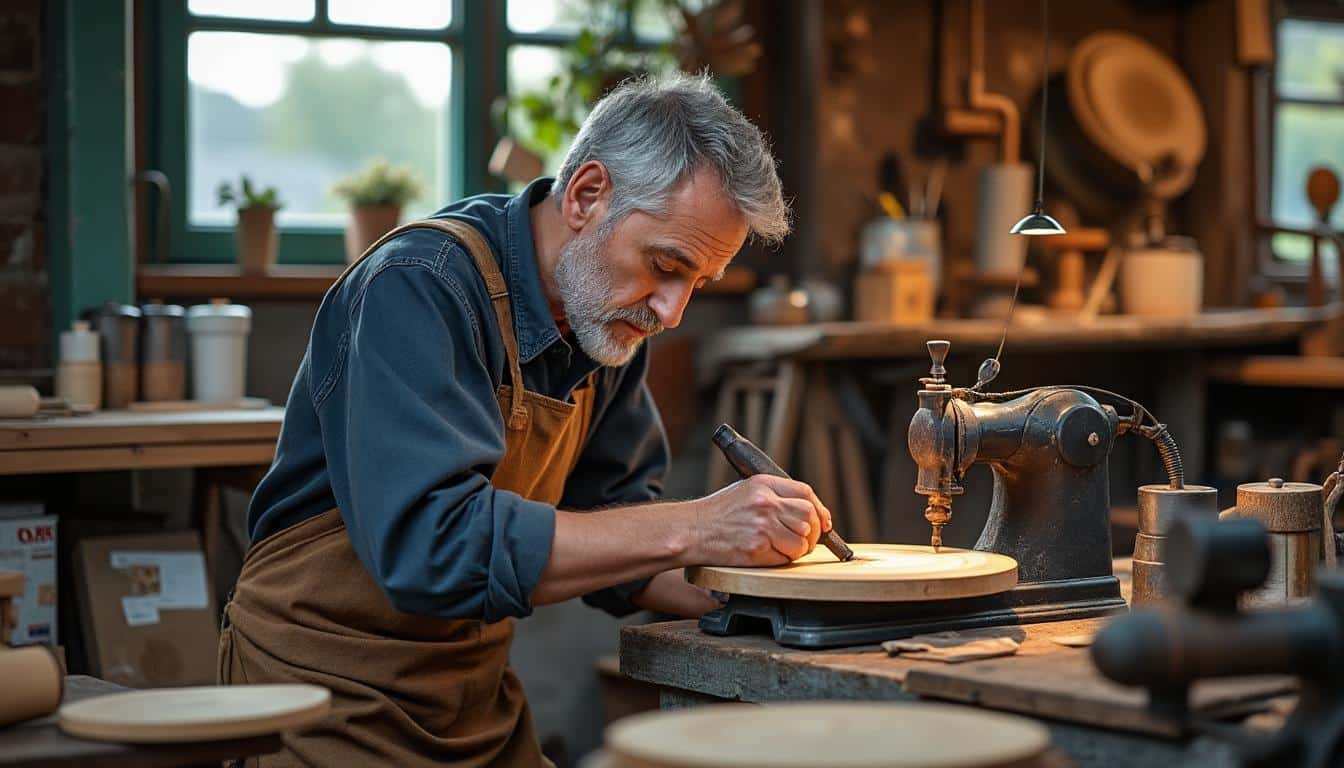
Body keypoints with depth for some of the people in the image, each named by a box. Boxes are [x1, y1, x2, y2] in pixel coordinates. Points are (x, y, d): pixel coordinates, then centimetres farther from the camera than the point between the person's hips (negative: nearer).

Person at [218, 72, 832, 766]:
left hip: (477, 699, 7)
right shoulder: (420, 289, -23)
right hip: (331, 694, -7)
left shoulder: (612, 315, 2)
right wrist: (692, 528, -33)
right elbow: (431, 545, -34)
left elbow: (609, 535, 8)